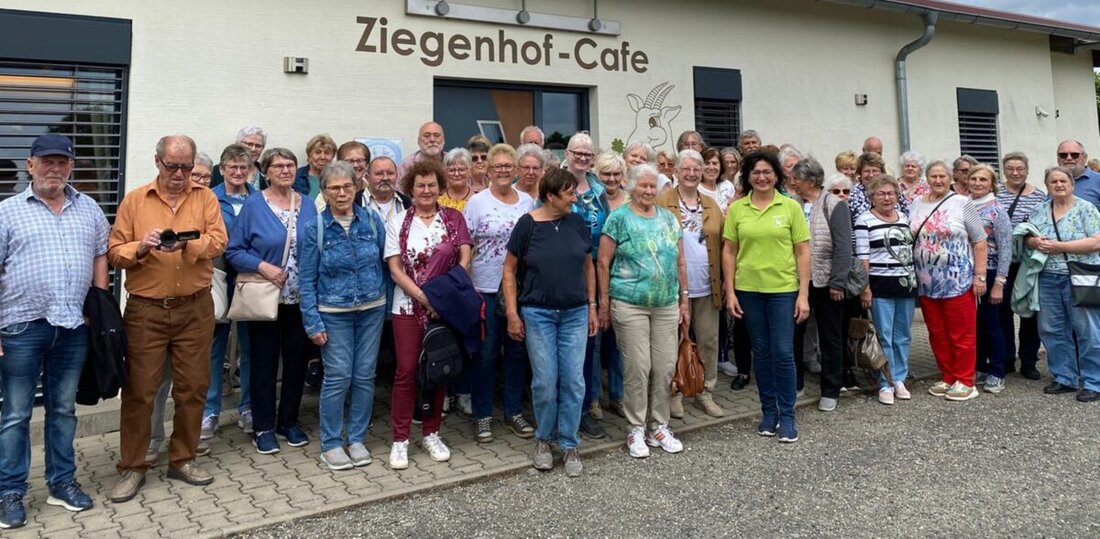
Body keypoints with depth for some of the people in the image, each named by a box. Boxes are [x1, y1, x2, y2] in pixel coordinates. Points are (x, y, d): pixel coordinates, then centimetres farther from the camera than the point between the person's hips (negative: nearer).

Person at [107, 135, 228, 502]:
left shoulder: (206, 198, 5)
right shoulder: (134, 201, 3)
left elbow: (218, 242, -8)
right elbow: (114, 252, 0)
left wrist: (189, 244, -26)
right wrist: (141, 247, -20)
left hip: (195, 309, 1)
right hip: (145, 310, -1)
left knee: (192, 387, 9)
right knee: (139, 390, 3)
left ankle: (182, 460, 25)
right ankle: (132, 467, 18)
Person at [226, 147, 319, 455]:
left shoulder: (308, 206, 5)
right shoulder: (254, 205, -4)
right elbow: (233, 250, -5)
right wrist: (262, 266, -19)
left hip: (301, 298, 3)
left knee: (297, 359, 10)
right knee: (264, 360, 6)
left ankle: (289, 421, 27)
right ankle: (263, 427, 19)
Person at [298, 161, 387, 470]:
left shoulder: (372, 221, 0)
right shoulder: (313, 228, -5)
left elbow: (384, 263, 9)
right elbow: (306, 279, -4)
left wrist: (388, 304, 6)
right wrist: (313, 323, -9)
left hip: (372, 309, 3)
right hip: (334, 313, -2)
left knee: (364, 376, 7)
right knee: (338, 377, -3)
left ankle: (357, 439, 22)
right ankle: (331, 444, 14)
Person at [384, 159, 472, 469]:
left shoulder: (453, 219, 5)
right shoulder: (398, 223, 2)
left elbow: (465, 258, -1)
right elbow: (395, 268, -3)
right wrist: (422, 296, -14)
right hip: (409, 307, -1)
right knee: (407, 371, -2)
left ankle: (431, 433, 22)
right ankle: (400, 439, 10)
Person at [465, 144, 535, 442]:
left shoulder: (528, 202, 6)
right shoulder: (477, 202, -3)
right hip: (486, 289, -3)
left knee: (517, 350, 11)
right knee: (486, 353, 5)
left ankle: (514, 412, 25)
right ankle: (483, 415, 18)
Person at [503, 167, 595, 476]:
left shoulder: (577, 223, 2)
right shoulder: (527, 224, -7)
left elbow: (588, 265, 12)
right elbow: (509, 268, -2)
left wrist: (592, 305, 8)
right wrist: (512, 313, -7)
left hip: (575, 314, 3)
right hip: (538, 314, -3)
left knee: (574, 381, 3)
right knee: (545, 382, 2)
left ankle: (569, 444, 18)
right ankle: (543, 439, 24)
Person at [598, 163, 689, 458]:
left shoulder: (669, 219, 11)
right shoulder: (618, 218, -2)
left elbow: (680, 263, 14)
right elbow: (603, 263, -3)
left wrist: (684, 300, 11)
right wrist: (604, 303, -6)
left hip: (667, 305, 5)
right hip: (629, 305, -4)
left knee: (665, 367, 6)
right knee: (637, 367, -1)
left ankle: (659, 426, 22)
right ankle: (636, 429, 13)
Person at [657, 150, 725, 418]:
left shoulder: (711, 205, 11)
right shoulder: (662, 202, -3)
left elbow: (721, 243, 11)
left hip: (707, 287, 5)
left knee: (709, 341, 11)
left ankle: (705, 392, 25)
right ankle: (674, 394, 20)